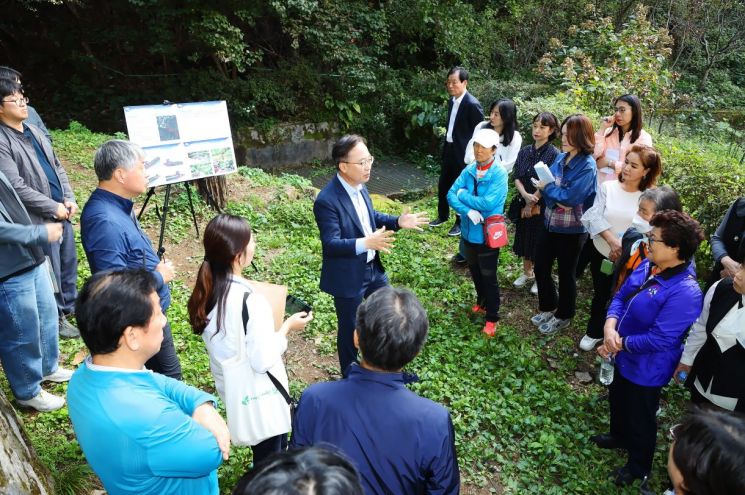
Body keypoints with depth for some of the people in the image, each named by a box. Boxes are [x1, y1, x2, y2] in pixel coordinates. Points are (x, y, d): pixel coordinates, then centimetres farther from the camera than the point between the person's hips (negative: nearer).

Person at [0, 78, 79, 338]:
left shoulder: (34, 131, 11)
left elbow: (58, 167, 15)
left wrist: (69, 199, 3)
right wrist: (53, 208, -15)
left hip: (61, 212, 7)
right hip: (39, 219, -7)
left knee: (69, 262, 17)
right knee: (51, 270, 5)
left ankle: (70, 306, 35)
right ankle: (56, 317, 22)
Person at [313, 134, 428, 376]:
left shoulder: (359, 185, -2)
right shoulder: (327, 200, -27)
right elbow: (330, 244, -28)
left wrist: (398, 221, -2)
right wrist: (365, 243, -41)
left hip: (373, 268, 8)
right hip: (348, 277, -8)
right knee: (350, 330, 12)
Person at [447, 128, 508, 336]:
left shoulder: (500, 173, -17)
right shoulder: (468, 170, -2)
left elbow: (488, 203, -26)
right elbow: (451, 195, -8)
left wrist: (463, 195, -16)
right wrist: (468, 211, -24)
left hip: (488, 234, -5)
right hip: (469, 231, 6)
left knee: (489, 277, 7)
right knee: (475, 272, 23)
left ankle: (492, 317, 23)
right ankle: (482, 302, 47)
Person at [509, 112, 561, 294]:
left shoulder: (554, 154, -12)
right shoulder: (524, 151, 3)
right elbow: (517, 177, -1)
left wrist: (532, 203, -10)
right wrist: (525, 195, -18)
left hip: (542, 207, -5)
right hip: (523, 204, 5)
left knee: (540, 243, 5)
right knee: (524, 239, 16)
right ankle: (527, 273, 34)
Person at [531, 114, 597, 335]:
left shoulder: (587, 166, -19)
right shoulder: (561, 158, 3)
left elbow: (569, 197, -25)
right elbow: (545, 185, 1)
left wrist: (546, 187, -12)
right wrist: (556, 200, -18)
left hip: (571, 230, -7)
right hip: (550, 223, 7)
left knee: (566, 274, 11)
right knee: (540, 268, 16)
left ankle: (563, 316, 31)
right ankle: (548, 307, 39)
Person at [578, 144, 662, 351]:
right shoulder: (607, 187, -6)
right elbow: (595, 217, -14)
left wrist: (625, 248, -24)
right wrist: (613, 241, -25)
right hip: (601, 252, 1)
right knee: (600, 294, 16)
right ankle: (594, 332, 37)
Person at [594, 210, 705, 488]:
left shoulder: (684, 292, -33)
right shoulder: (646, 266, -8)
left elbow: (659, 339, -31)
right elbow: (620, 297, -2)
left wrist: (619, 343, -21)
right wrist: (610, 327, -20)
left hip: (646, 369, -8)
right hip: (624, 357, 8)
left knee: (640, 418, 16)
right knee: (617, 400, 31)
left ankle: (638, 466, 42)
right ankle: (619, 437, 59)